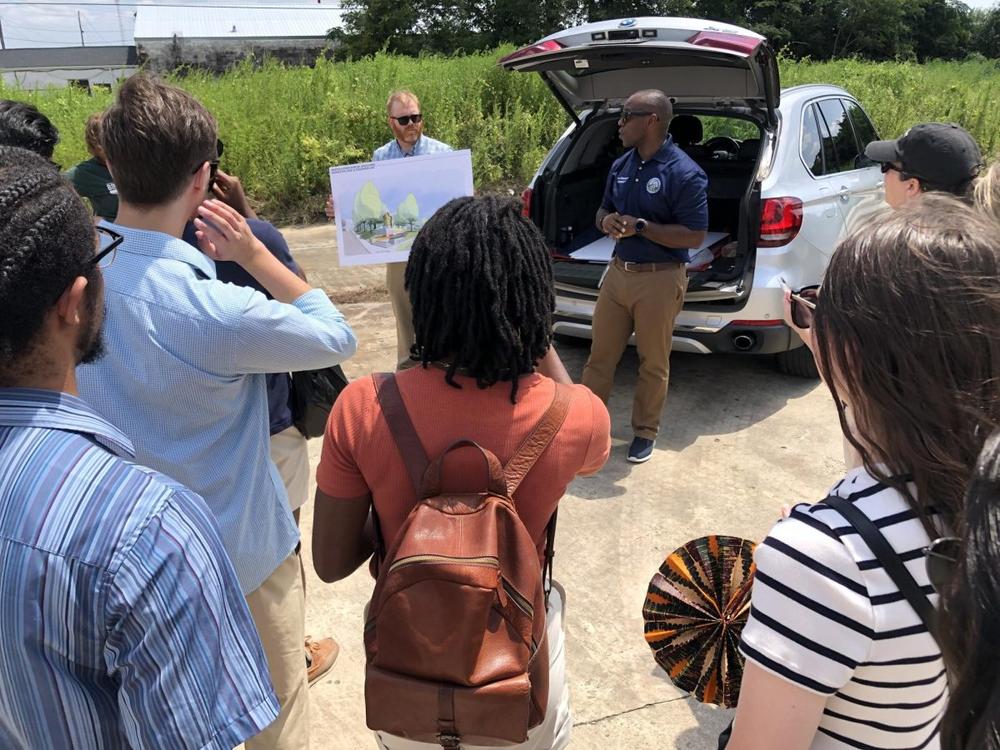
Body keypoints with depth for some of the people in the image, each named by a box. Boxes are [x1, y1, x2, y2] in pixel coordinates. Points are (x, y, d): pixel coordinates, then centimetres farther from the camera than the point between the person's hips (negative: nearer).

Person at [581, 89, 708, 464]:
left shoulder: (685, 174, -15)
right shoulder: (621, 165, 7)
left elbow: (694, 236, -18)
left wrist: (640, 226, -22)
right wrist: (607, 221, -7)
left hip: (659, 279, -6)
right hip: (618, 272, 6)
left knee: (653, 362, 9)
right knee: (600, 354, 13)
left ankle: (644, 432, 25)